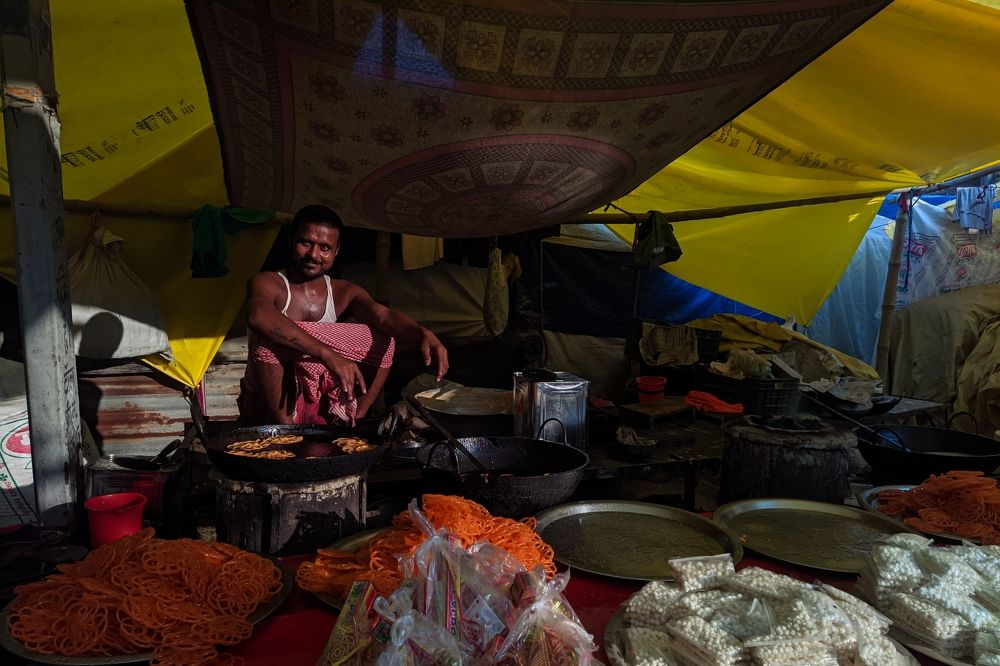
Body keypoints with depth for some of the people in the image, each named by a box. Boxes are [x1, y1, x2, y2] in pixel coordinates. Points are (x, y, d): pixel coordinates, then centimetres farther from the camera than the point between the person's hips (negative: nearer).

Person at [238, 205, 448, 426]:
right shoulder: (266, 284, -9)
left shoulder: (344, 293, 3)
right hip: (267, 406, -3)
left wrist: (423, 334, -39)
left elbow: (384, 315, -17)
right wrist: (327, 354, -44)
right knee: (268, 336, -29)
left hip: (323, 407, 3)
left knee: (382, 339, -8)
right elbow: (259, 316, -34)